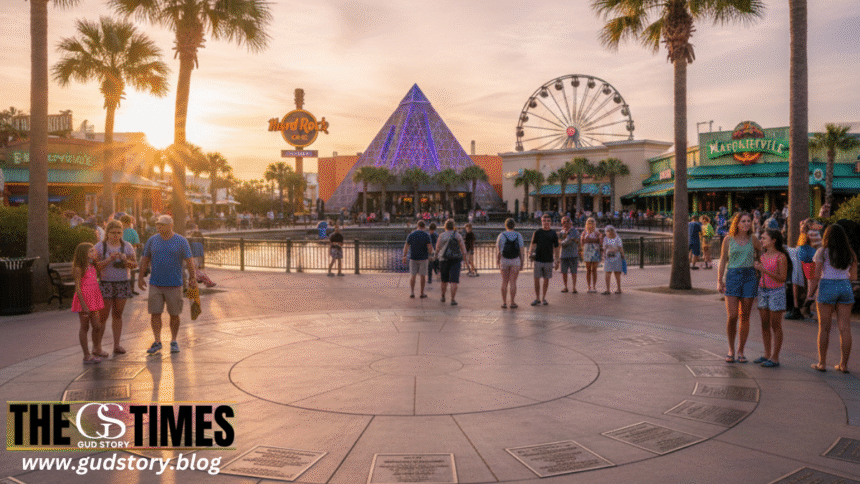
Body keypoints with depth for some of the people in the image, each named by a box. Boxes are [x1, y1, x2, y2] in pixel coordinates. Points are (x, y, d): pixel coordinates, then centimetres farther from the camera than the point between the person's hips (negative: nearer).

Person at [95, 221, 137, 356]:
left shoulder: (127, 246, 5)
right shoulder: (100, 246, -1)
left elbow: (134, 264, 1)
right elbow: (96, 266, -8)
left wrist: (125, 260, -18)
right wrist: (109, 260, -22)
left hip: (123, 284, 2)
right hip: (105, 284, -2)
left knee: (118, 315, 7)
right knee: (103, 315, -4)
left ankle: (117, 345, 12)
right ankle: (97, 346, 4)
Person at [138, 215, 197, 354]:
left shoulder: (181, 241, -3)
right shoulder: (152, 240, 5)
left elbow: (189, 260, -4)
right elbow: (145, 259, 12)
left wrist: (192, 278, -9)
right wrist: (140, 277, 10)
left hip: (174, 285, -2)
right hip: (155, 284, 2)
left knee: (174, 315, 5)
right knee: (155, 313, -1)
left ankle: (174, 342, 18)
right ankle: (157, 342, 10)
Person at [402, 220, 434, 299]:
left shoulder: (411, 234, -2)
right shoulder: (426, 235, -9)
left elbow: (406, 246, 0)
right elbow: (429, 247, -14)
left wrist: (404, 257, 5)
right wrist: (430, 252, 7)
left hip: (413, 258, 2)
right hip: (423, 258, -2)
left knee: (413, 276, 9)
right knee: (422, 276, 7)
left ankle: (412, 293, 3)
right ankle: (422, 294, 12)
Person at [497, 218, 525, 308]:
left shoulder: (501, 236, -4)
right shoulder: (518, 235, -2)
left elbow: (498, 251, -4)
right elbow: (521, 251, -3)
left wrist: (497, 263, 6)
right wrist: (522, 264, 4)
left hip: (504, 261, 0)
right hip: (515, 261, 0)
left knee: (504, 282, 7)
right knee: (513, 282, 3)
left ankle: (504, 303, 7)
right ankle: (512, 303, 4)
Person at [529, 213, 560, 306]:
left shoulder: (553, 234, 5)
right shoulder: (537, 232, 3)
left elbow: (556, 248, 9)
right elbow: (533, 244, 9)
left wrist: (557, 261, 6)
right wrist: (530, 253, -9)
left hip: (549, 260, 1)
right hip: (538, 259, 0)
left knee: (546, 279, 6)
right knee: (536, 279, -2)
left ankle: (544, 298, 18)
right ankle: (537, 298, 10)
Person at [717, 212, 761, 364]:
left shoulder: (753, 240, 7)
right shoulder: (729, 239, 4)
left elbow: (762, 253, 24)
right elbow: (723, 260, 6)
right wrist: (719, 280, 2)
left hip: (750, 277, 2)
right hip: (732, 276, -1)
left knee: (744, 317, 4)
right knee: (732, 316, -9)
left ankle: (740, 351, 14)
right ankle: (731, 349, 9)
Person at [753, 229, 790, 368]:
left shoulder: (781, 257, -11)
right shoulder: (763, 255, 10)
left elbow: (782, 278, -15)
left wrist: (764, 270, -21)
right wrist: (757, 267, 2)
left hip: (776, 292, -6)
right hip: (762, 290, 7)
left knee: (775, 325, -1)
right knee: (765, 324, 9)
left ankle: (775, 358, 4)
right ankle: (767, 355, 17)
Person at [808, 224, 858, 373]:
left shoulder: (823, 252, -4)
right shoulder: (850, 254, 8)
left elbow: (816, 275, -7)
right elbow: (853, 276, 11)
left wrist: (810, 293, 0)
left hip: (827, 287, -4)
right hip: (845, 287, 4)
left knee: (824, 327, 3)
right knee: (845, 328, 5)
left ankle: (822, 363, 6)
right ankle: (844, 364, 8)